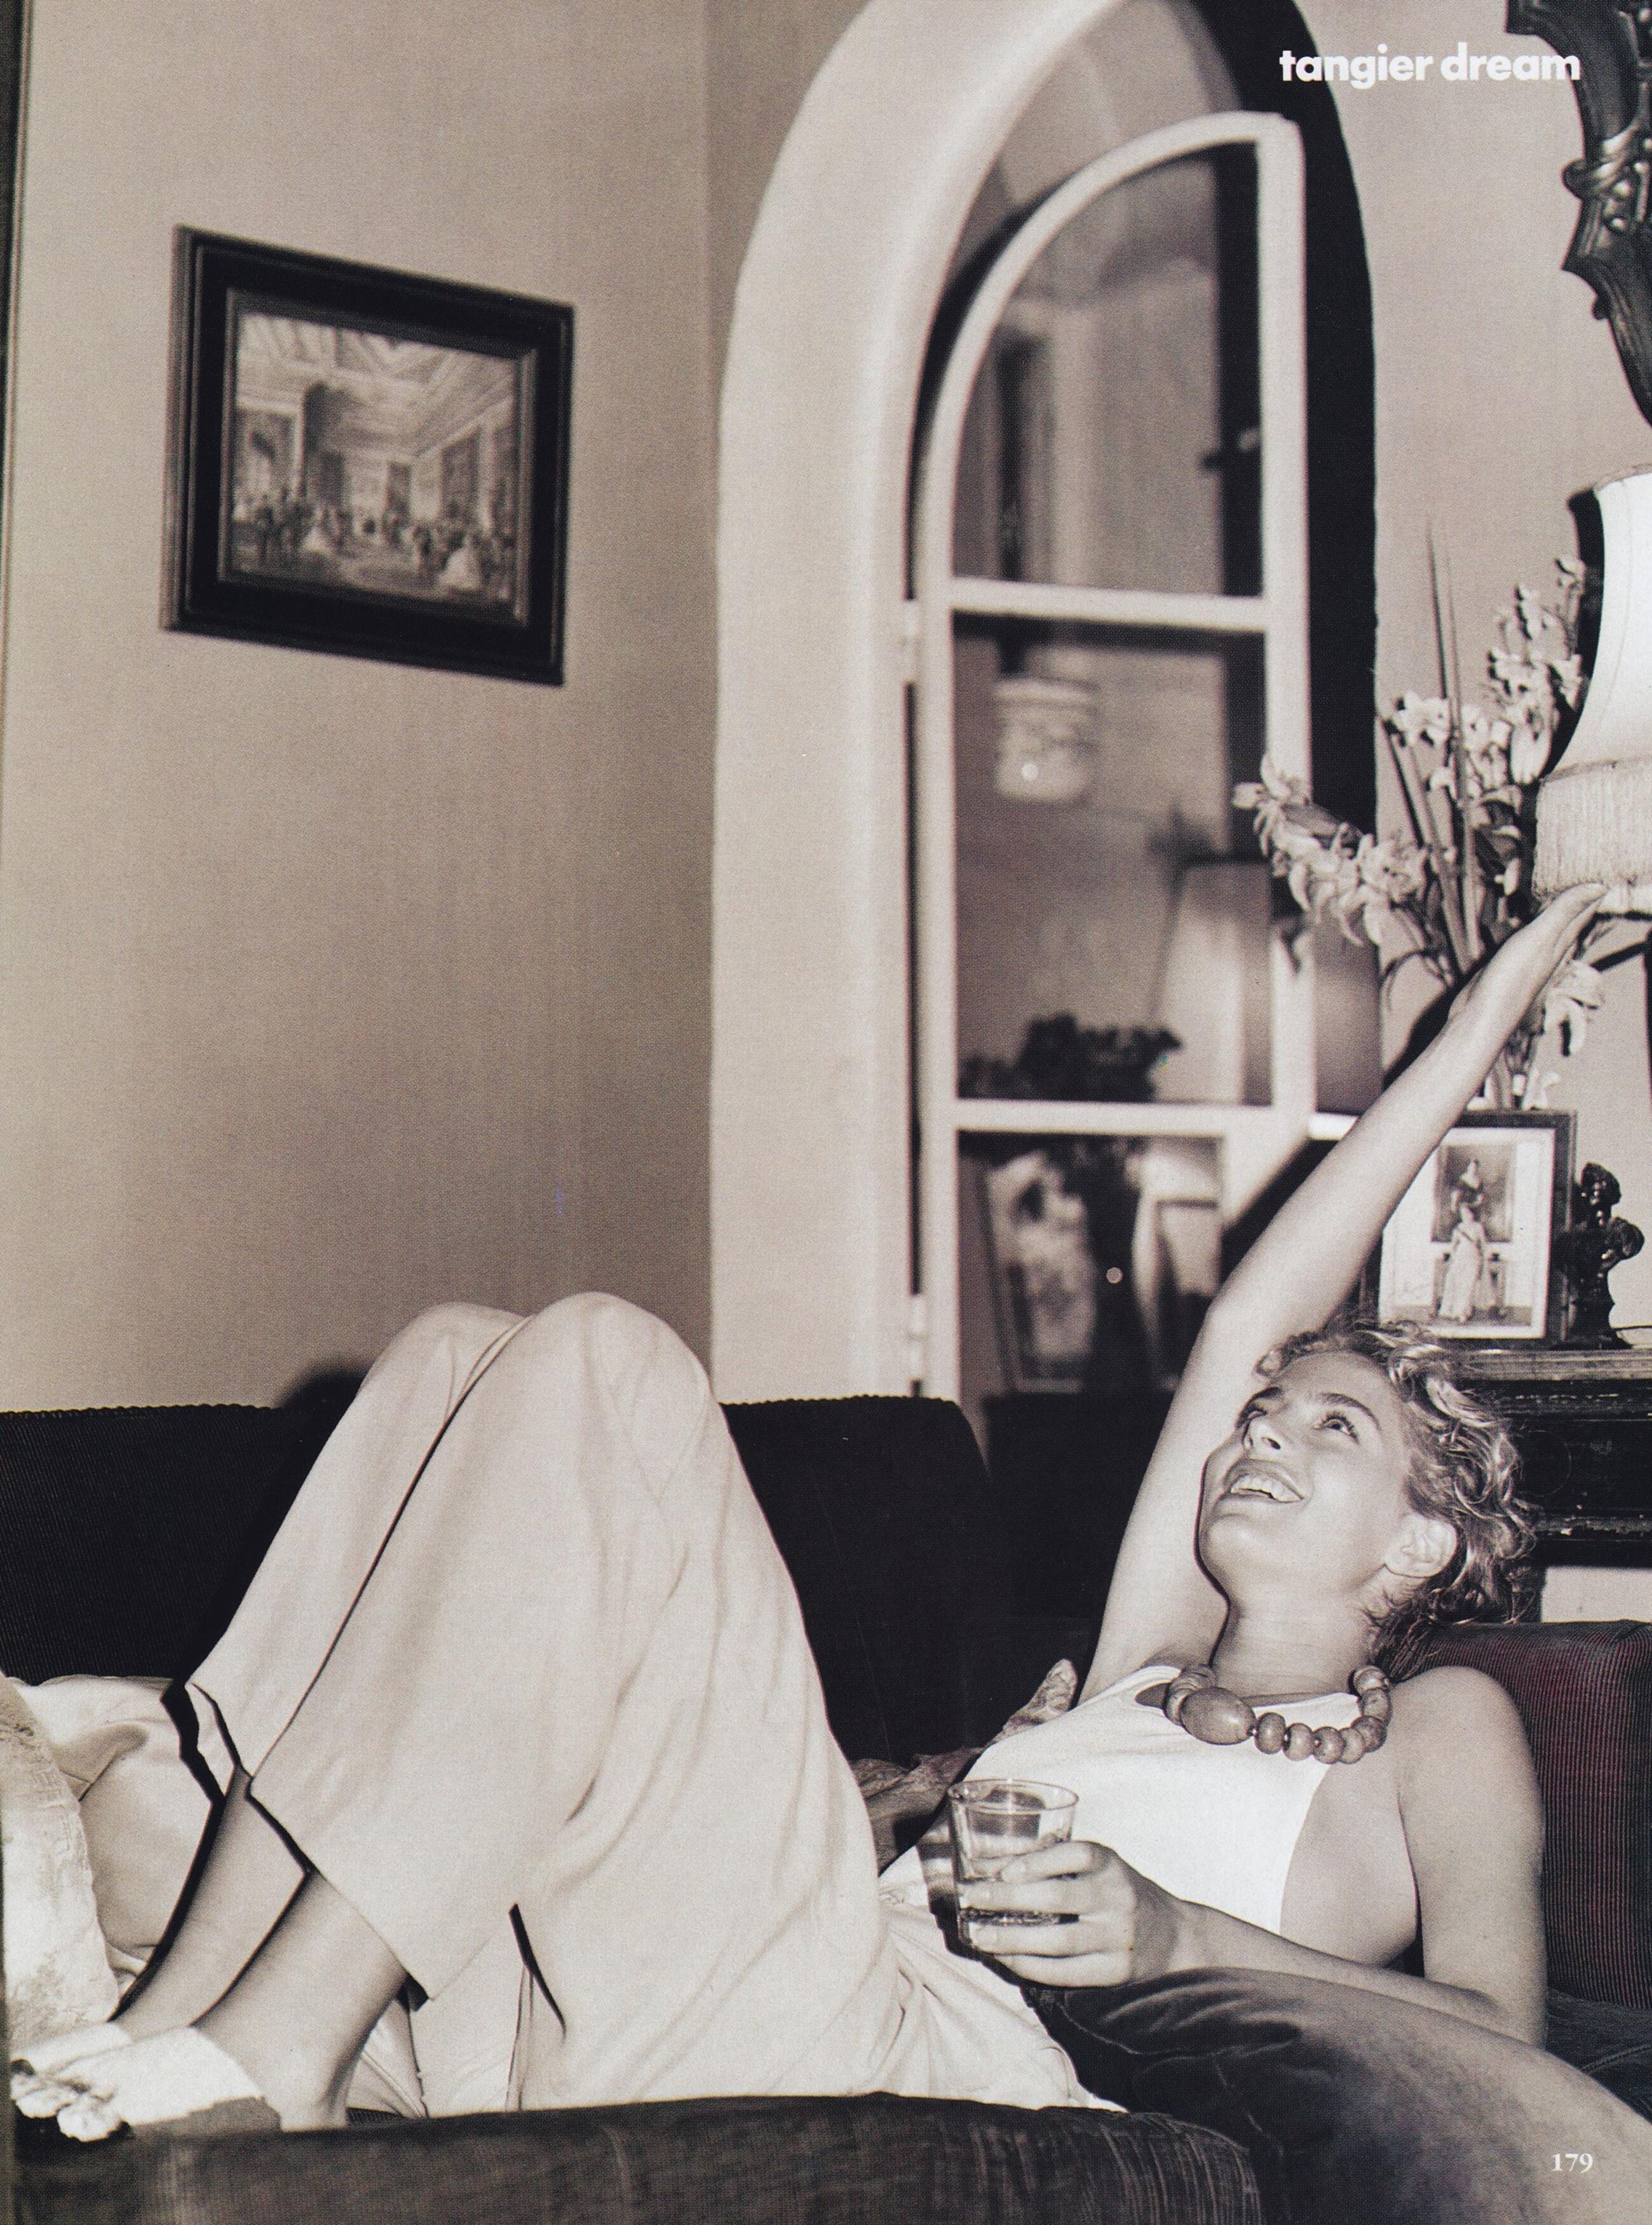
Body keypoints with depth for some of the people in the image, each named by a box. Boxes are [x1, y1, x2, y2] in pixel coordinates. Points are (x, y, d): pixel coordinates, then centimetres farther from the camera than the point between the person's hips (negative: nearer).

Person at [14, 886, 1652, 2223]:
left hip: (948, 2062, -6)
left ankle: (277, 2048, -23)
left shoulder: (1439, 1733, 22)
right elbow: (1243, 1328, 32)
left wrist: (1183, 1936, -13)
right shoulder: (1141, 1678, 35)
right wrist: (1477, 1029, 38)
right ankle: (181, 2016, -14)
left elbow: (1502, 2035, 4)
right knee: (465, 1367, -3)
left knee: (597, 1374, -18)